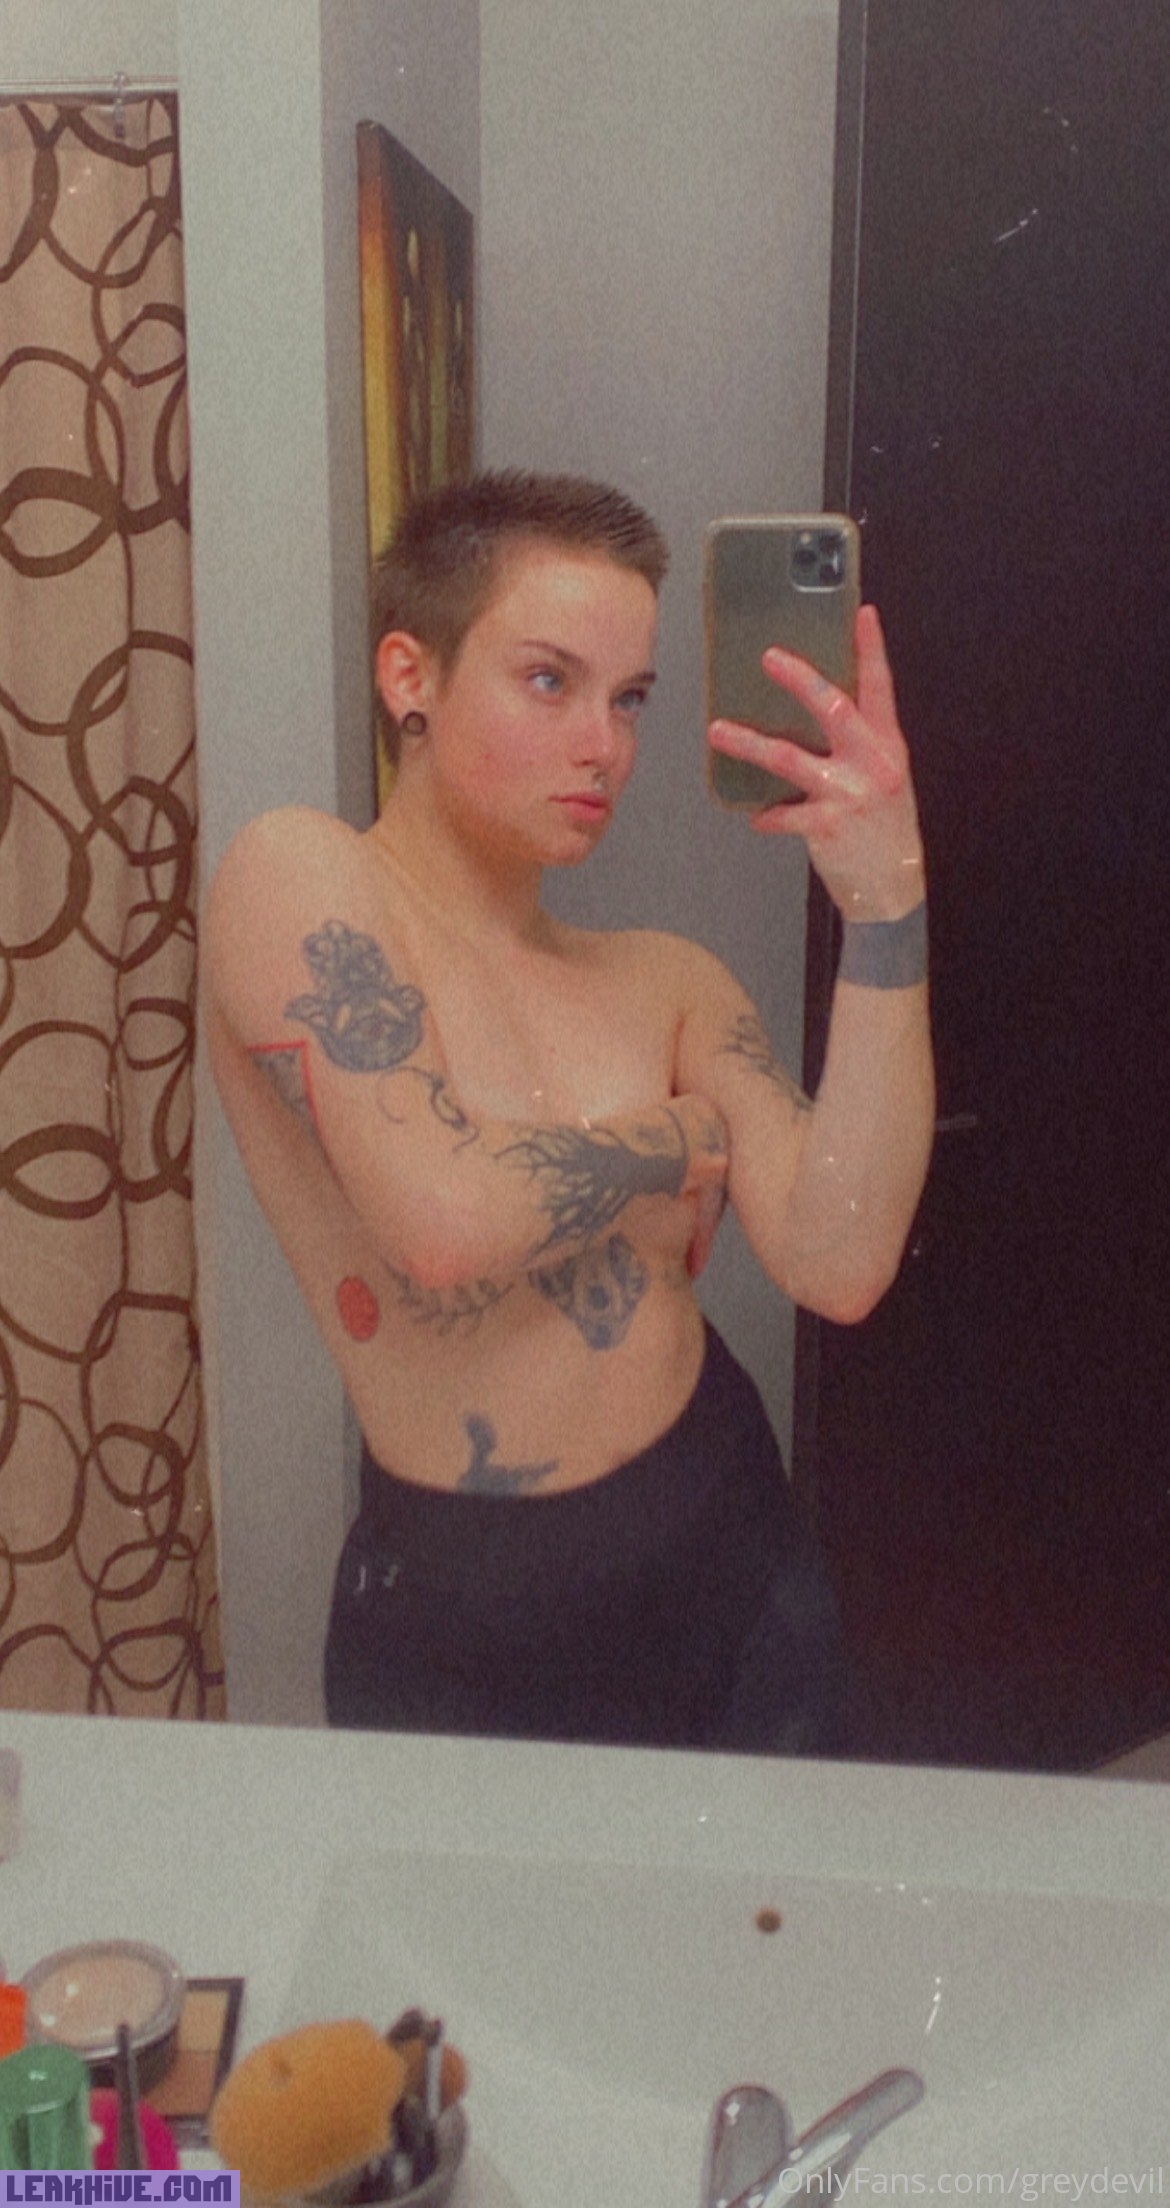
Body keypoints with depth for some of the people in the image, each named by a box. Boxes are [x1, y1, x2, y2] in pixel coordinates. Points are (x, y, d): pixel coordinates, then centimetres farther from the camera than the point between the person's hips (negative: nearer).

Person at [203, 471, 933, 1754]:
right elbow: (445, 1220, -25)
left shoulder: (667, 983, 3)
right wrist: (684, 1135, -7)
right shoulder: (297, 876, -11)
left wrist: (885, 907, -17)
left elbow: (838, 1264, -12)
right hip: (466, 1632, -4)